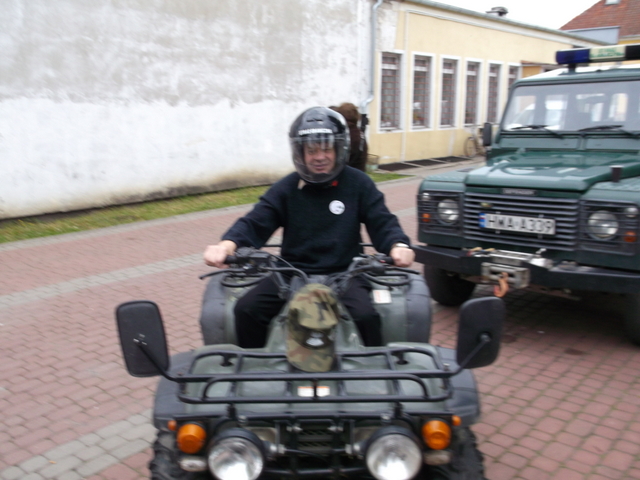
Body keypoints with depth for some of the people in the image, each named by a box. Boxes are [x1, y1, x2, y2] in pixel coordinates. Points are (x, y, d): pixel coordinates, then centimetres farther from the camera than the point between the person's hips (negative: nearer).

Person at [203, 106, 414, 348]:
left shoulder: (358, 184, 3)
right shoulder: (285, 188, 6)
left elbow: (382, 222, -1)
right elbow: (254, 223, -2)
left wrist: (398, 245, -25)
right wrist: (227, 244, -25)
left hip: (344, 273, -2)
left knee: (366, 316, -29)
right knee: (246, 310, -17)